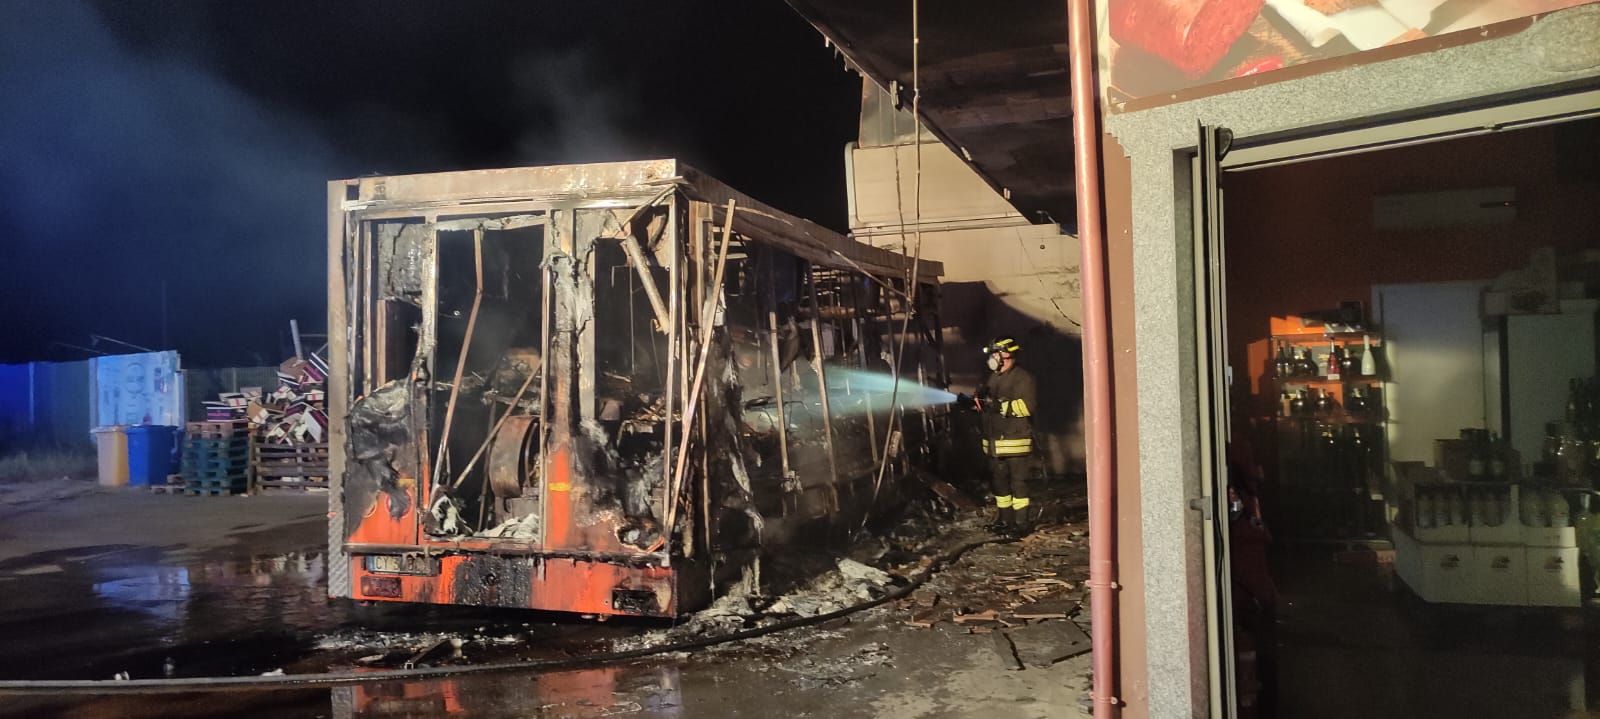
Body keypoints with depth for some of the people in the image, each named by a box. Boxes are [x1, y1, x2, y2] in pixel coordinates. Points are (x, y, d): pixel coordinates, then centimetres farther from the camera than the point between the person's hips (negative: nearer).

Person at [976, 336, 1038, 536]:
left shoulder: (1022, 378, -9)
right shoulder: (992, 378, 18)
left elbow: (1027, 405, -20)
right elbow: (984, 401, 26)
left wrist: (1000, 406, -24)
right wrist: (973, 402, 3)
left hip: (1015, 442, -8)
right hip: (994, 442, 8)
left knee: (1018, 482, -6)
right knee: (999, 481, 13)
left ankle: (1021, 522, -1)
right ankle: (1004, 519, 23)